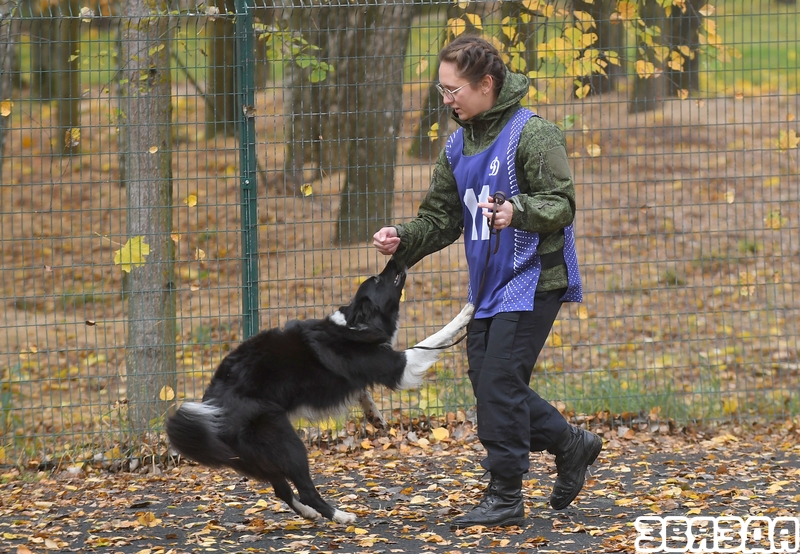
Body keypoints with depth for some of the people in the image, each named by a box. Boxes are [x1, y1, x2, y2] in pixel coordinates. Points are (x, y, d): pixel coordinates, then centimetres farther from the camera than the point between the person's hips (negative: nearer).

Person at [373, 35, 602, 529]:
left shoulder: (532, 134, -12)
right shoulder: (458, 145, 12)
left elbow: (562, 203, -16)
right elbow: (442, 218, 15)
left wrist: (517, 211, -35)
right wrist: (404, 240, -3)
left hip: (532, 280, -8)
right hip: (487, 285, 8)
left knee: (500, 382, -12)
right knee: (486, 382, 7)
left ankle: (505, 496, -4)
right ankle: (572, 445, 25)